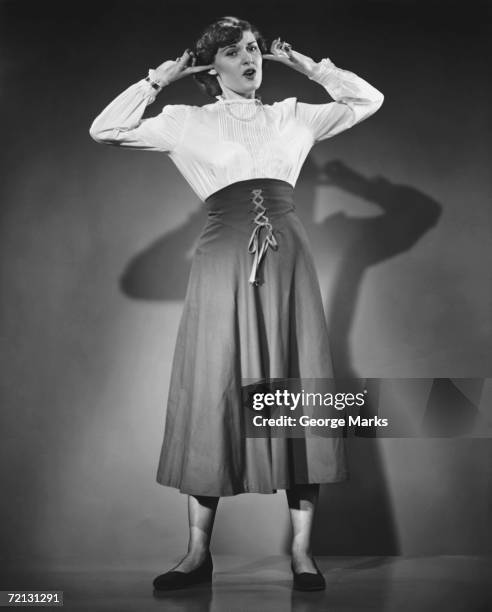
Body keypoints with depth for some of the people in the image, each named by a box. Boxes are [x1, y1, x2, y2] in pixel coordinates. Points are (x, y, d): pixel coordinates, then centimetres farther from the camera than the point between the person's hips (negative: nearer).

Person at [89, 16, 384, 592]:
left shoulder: (292, 115, 19)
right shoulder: (188, 121, 13)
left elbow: (368, 99, 18)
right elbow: (105, 129, 6)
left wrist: (306, 65, 19)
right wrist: (161, 77, 12)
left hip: (287, 257, 2)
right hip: (222, 260, -1)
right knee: (215, 393, -3)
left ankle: (301, 549, 6)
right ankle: (198, 552, 6)